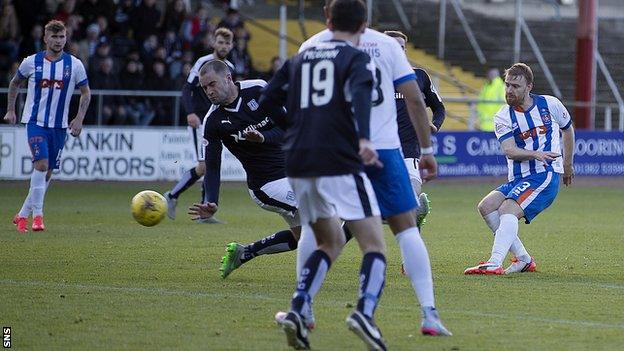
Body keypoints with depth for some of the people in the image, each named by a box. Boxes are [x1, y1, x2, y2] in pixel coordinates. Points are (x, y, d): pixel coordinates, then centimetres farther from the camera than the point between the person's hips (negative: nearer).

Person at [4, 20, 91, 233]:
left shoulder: (74, 65, -2)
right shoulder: (31, 62, -3)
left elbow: (85, 93, 7)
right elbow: (15, 83, 14)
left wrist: (79, 119, -3)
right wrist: (11, 110, 12)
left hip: (59, 126, 3)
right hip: (35, 122, -3)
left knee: (47, 173, 6)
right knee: (41, 163, -22)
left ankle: (22, 215, 20)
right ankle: (37, 215, -18)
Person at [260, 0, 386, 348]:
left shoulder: (299, 60, 19)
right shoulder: (357, 59, 3)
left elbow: (266, 102, 16)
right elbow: (359, 96, -18)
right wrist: (364, 139, -33)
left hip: (299, 167, 6)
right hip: (340, 164, -6)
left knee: (331, 243, 21)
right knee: (375, 245, -3)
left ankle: (298, 310, 2)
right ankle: (365, 312, -28)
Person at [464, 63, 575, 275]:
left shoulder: (550, 104, 2)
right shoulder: (503, 117, 3)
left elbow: (567, 129, 22)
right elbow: (509, 150, -14)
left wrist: (568, 164, 28)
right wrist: (536, 154, -31)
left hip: (545, 175, -5)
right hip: (518, 178, 5)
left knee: (508, 210, -25)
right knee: (486, 207, -11)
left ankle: (495, 263, -41)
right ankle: (523, 259, -5)